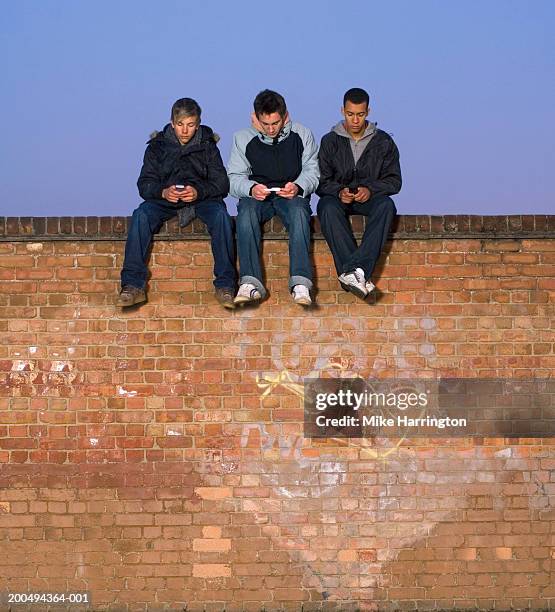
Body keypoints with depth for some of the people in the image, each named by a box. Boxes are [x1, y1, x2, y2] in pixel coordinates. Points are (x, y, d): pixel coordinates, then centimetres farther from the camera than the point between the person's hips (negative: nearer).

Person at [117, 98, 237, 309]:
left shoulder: (207, 145, 5)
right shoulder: (158, 146, 6)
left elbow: (222, 184, -2)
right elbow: (145, 184, 0)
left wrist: (198, 191, -23)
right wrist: (163, 192, -23)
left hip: (201, 198, -1)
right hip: (166, 200, 1)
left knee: (220, 214, -33)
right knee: (141, 215, -30)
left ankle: (225, 285, -33)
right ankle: (133, 285, -34)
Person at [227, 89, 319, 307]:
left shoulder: (302, 135, 7)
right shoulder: (242, 138, 8)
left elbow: (312, 171, 5)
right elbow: (234, 178, 4)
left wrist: (298, 187, -17)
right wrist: (251, 189, -18)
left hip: (291, 195, 0)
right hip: (257, 196, 1)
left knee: (299, 212, -36)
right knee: (246, 211, -35)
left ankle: (300, 283, -46)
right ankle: (250, 283, -44)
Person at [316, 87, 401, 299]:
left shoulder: (383, 142, 7)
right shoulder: (330, 141, 7)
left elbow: (394, 181, 4)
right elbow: (321, 182, 3)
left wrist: (370, 189, -16)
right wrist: (339, 192, -19)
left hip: (370, 197, 0)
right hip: (338, 197, 0)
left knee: (386, 205, -36)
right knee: (327, 207, -37)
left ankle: (353, 271, -49)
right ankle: (361, 275, -47)